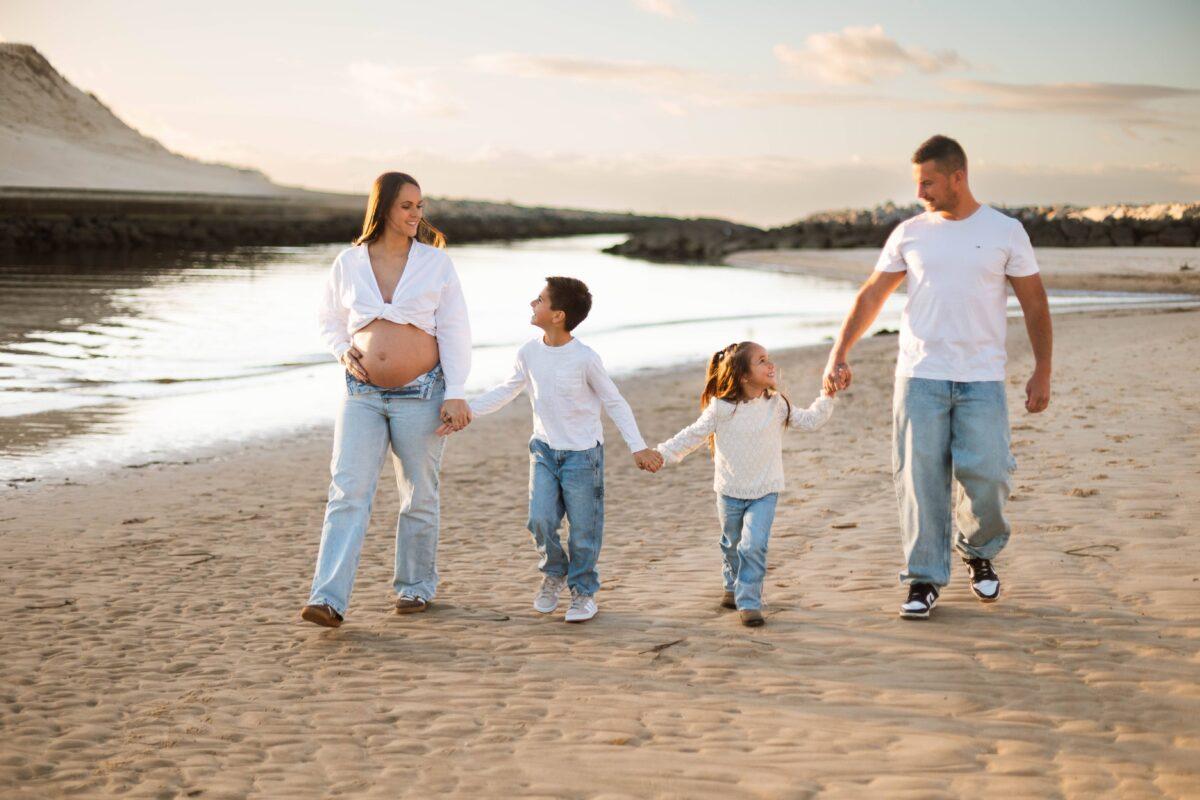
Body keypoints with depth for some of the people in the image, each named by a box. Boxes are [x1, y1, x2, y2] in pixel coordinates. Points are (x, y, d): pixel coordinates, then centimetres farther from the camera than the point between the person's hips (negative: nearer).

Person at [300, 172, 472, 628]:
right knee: (348, 493, -9)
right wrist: (343, 353, -4)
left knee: (419, 497, 9)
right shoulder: (348, 264, 2)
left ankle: (415, 586, 27)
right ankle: (328, 600, -14)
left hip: (420, 396, -1)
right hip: (362, 396, 1)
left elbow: (454, 331, -2)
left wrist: (456, 394, -9)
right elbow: (329, 320, 17)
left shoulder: (435, 262, -2)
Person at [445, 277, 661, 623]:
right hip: (545, 450, 4)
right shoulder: (528, 353, -2)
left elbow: (614, 402, -7)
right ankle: (554, 573, 21)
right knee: (541, 520, -6)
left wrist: (638, 446, -11)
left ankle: (583, 591, 21)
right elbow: (505, 392, 12)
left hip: (582, 453, -4)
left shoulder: (585, 358, -16)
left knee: (583, 529, 2)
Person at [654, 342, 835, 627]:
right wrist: (661, 454, -9)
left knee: (754, 545, -17)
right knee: (732, 544, 19)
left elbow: (809, 420, 2)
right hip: (730, 492, 0)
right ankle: (733, 586, 45)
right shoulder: (720, 409, -11)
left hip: (765, 492, 0)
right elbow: (692, 436, -5)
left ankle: (749, 601, -9)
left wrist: (827, 397, -10)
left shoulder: (777, 405, -3)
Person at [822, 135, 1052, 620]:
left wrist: (1042, 372, 2)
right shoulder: (910, 234, 8)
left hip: (982, 379, -1)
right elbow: (871, 296, 11)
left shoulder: (1005, 232, 3)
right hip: (920, 375, 1)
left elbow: (1034, 303, 7)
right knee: (920, 479, -3)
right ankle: (924, 579, 8)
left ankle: (979, 553, 25)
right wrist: (839, 355, 4)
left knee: (985, 475, -5)